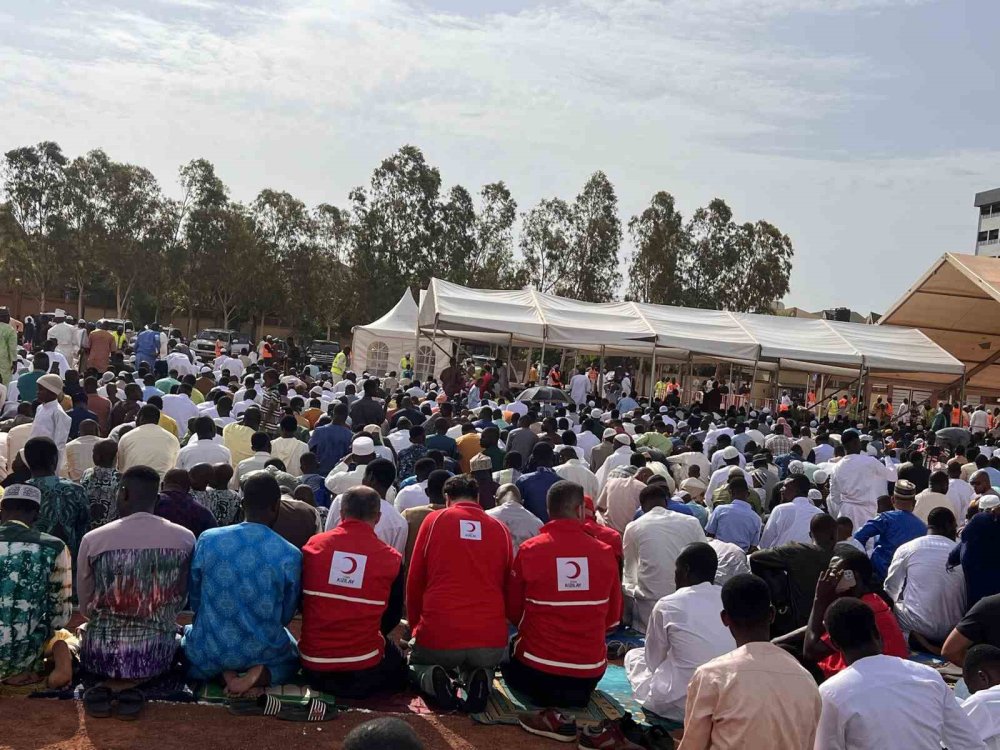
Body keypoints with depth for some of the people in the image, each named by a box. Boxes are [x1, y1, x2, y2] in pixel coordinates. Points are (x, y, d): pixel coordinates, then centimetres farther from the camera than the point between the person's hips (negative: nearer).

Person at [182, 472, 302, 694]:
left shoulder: (208, 540, -10)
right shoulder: (291, 556, -15)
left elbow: (194, 600, 2)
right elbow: (286, 615, -2)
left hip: (209, 652, 1)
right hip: (262, 652, -1)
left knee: (189, 631, 36)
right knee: (292, 659, 34)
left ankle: (224, 672, 4)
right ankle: (262, 674, -2)